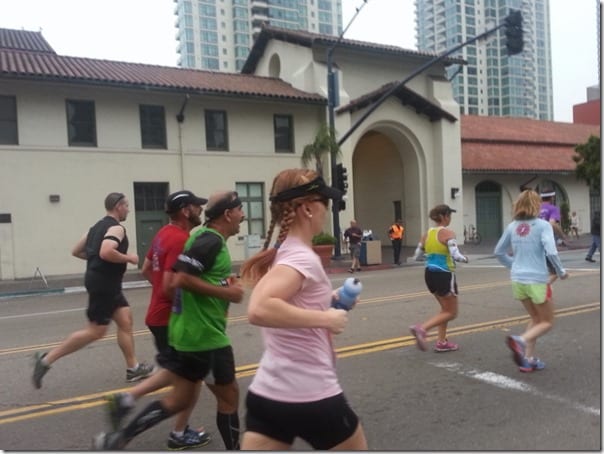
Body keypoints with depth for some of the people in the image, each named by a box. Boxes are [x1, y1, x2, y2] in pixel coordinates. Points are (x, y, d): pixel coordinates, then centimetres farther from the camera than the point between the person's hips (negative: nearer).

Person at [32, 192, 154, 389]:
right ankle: (47, 359, 2)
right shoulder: (116, 228, -14)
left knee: (125, 321, 10)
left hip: (104, 283, 10)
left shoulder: (98, 226, 15)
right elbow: (106, 252, -31)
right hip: (103, 284, -10)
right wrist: (128, 258, -16)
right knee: (96, 331, -4)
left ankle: (133, 368, 15)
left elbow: (76, 251, 18)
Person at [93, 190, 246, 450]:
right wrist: (226, 292, -19)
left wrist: (225, 284, 8)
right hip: (205, 336, -9)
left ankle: (118, 439, 20)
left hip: (185, 332, 10)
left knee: (179, 398, 16)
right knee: (228, 395, 8)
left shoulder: (205, 237, 13)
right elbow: (181, 278, -26)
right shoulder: (211, 240, -17)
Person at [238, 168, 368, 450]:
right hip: (310, 398, -7)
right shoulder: (302, 258, -20)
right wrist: (326, 318, -26)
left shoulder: (280, 253, 5)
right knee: (356, 446, 21)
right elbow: (259, 310, -36)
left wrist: (326, 300, 11)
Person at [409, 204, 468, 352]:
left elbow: (416, 256, 11)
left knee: (445, 309, 23)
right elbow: (455, 255, -23)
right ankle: (421, 328, -13)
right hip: (444, 275, -7)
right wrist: (465, 258, -1)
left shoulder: (427, 234, 7)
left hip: (429, 274, 8)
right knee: (451, 313, 6)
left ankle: (442, 342, 22)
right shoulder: (448, 233, -14)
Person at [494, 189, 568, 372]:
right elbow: (551, 252, -21)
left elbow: (499, 252, 11)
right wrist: (561, 272, -5)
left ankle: (528, 359, 17)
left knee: (535, 318, 23)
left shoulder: (512, 226, 4)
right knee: (547, 322, 12)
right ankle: (521, 340, -14)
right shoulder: (543, 225, -11)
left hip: (518, 280, 5)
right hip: (537, 280, -5)